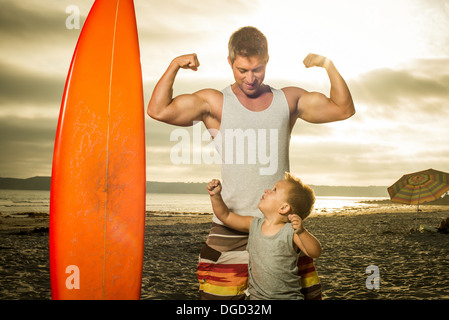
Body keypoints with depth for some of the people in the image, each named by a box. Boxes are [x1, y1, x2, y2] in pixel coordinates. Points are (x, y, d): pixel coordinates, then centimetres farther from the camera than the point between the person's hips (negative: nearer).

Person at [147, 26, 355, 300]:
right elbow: (158, 110, -4)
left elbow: (344, 109, 13)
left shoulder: (289, 100, 13)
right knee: (220, 293, -2)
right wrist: (175, 65, -8)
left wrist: (328, 65, 4)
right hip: (232, 225, -2)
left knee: (307, 293, 4)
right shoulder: (215, 103, 5)